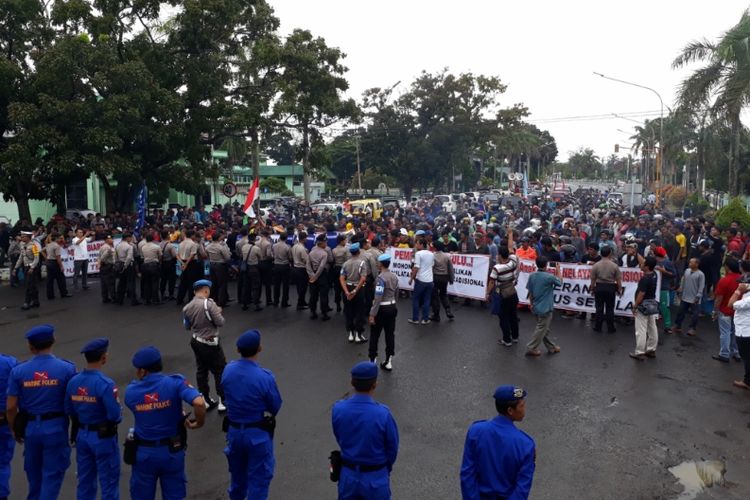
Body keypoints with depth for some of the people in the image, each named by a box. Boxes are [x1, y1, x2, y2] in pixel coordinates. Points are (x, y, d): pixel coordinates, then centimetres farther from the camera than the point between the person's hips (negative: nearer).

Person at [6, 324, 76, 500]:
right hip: (56, 427, -3)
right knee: (53, 472, 6)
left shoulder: (18, 371, -6)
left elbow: (11, 407, -4)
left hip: (30, 427, 3)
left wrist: (14, 429, 12)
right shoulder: (67, 369, -12)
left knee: (33, 470, 23)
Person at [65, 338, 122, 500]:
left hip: (81, 435, 7)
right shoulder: (105, 384, -23)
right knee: (109, 481, 5)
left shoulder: (73, 382, -2)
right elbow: (115, 415, -24)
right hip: (103, 437, -7)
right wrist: (119, 414, -2)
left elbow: (69, 410, 8)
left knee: (85, 481, 17)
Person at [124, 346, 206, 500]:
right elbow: (199, 403, -31)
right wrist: (199, 423, -16)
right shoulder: (175, 383, -18)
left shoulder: (130, 391, -10)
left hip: (144, 452, 1)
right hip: (172, 451, -1)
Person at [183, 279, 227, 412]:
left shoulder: (187, 307, 0)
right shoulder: (209, 304, -22)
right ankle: (223, 402, 10)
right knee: (220, 371, 5)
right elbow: (220, 322, -19)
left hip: (196, 342, 7)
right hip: (210, 343, -7)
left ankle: (206, 400, 26)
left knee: (201, 371, 16)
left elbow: (188, 326, 10)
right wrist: (218, 312, -1)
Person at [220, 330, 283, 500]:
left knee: (237, 471, 28)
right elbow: (276, 406, -13)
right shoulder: (265, 377, -26)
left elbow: (228, 396, 4)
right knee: (258, 477, 11)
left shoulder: (228, 370, -11)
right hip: (258, 434, -5)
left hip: (234, 430, 5)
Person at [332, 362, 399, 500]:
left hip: (348, 475, 3)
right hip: (376, 478, -3)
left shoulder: (338, 409, -17)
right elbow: (392, 448, -10)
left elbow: (340, 440, 0)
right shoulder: (383, 414, -26)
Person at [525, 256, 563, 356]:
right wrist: (558, 272, 15)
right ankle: (531, 348, 8)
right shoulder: (549, 277, -20)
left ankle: (551, 347, 30)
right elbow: (560, 282, 0)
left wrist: (531, 303, 16)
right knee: (541, 329, 4)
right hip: (545, 308, -7)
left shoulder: (532, 276, -3)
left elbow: (530, 292, 4)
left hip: (536, 307, 7)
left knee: (544, 328, 18)